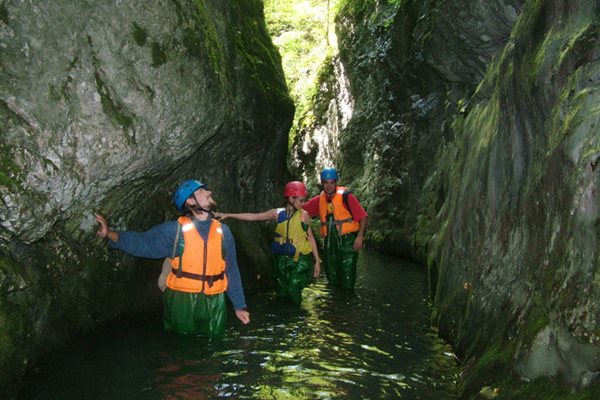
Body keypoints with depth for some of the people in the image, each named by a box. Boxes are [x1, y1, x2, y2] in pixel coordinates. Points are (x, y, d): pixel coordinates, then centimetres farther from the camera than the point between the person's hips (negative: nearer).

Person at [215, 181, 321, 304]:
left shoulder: (304, 215, -5)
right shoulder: (278, 213, 0)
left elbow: (311, 238, 0)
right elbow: (253, 216, 1)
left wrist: (317, 261, -2)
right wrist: (227, 215, -1)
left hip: (301, 259, -3)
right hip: (283, 258, 3)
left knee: (293, 289, -11)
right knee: (282, 292, 12)